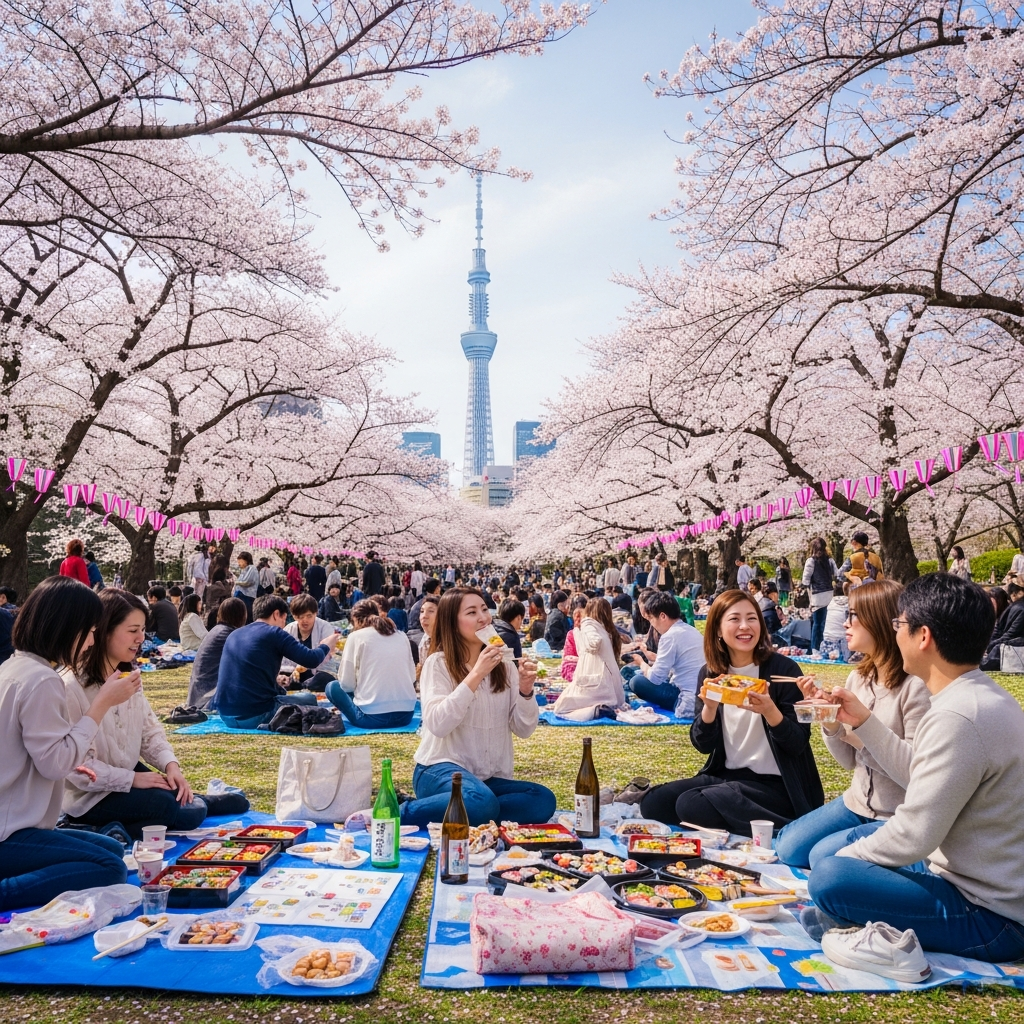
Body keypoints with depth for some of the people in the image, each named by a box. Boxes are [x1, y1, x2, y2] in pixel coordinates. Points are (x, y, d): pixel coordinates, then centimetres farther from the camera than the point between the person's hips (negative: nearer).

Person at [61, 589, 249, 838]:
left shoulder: (127, 677, 3)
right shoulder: (70, 688, -24)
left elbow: (150, 730, 4)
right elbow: (77, 765, -24)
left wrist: (171, 764, -13)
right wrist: (132, 779, -23)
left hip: (131, 775, 7)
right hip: (90, 797, -7)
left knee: (192, 810, -11)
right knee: (185, 813, -21)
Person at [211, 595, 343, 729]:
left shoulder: (234, 634, 15)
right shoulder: (274, 633, -7)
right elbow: (311, 660, -8)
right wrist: (326, 646, 12)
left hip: (225, 715, 8)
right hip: (255, 715, -8)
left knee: (280, 693, 35)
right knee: (310, 699, 15)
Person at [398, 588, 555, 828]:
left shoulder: (504, 666, 8)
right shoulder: (438, 663, -5)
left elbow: (523, 730, 4)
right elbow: (437, 725, -20)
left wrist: (526, 691, -15)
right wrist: (475, 675, -24)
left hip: (492, 778, 6)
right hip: (442, 769, -5)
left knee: (543, 801, -21)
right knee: (481, 803, -36)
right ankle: (401, 813, -13)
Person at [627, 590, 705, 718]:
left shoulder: (670, 636, -16)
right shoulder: (690, 630, 10)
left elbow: (655, 678, -13)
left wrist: (641, 663, 6)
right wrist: (650, 655, 19)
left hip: (691, 702, -9)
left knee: (637, 681, -8)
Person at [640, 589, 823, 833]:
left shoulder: (783, 669, -12)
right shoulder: (710, 673, 1)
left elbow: (798, 744, -11)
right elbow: (703, 745, 1)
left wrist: (770, 710, -31)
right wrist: (709, 707, -19)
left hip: (776, 784, -6)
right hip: (727, 775, 6)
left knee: (692, 805, -24)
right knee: (653, 803, -9)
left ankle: (781, 830, -3)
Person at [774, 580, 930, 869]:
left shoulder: (916, 685, -22)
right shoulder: (859, 677, 2)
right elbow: (850, 760, 7)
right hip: (858, 804, 7)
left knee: (824, 856, -17)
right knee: (788, 847, 0)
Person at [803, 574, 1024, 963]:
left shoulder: (956, 717, -28)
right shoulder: (982, 697, 5)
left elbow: (914, 836, -25)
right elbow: (920, 778, 14)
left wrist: (848, 857, -8)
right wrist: (864, 721, 14)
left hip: (992, 916, -10)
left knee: (830, 876, -23)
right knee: (860, 836, 23)